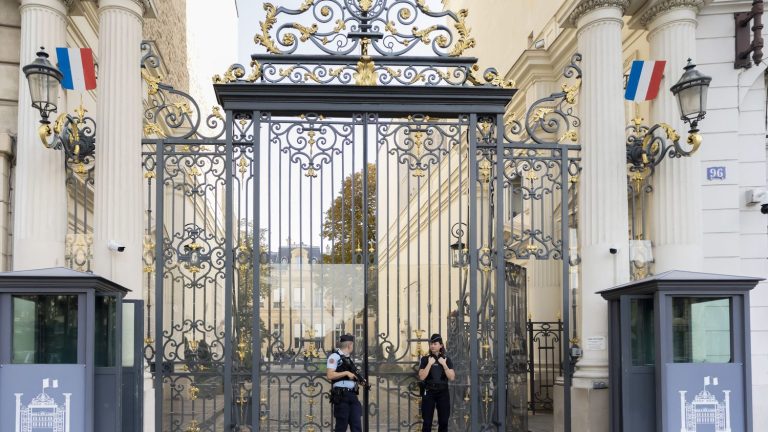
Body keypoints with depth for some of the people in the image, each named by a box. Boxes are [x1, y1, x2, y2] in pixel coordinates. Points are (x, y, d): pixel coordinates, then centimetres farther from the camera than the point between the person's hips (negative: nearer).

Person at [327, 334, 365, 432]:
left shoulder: (348, 359, 20)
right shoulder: (335, 356, -4)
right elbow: (330, 375, -15)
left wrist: (360, 380, 6)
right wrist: (346, 373, -15)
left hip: (352, 395, 8)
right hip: (341, 396, -8)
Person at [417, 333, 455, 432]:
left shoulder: (446, 359, 5)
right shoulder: (425, 359, 0)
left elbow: (452, 378, -3)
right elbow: (421, 377, -9)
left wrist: (444, 365, -12)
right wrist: (429, 364, -15)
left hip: (443, 392, 2)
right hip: (429, 392, -2)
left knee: (443, 421, 4)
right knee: (427, 422, -3)